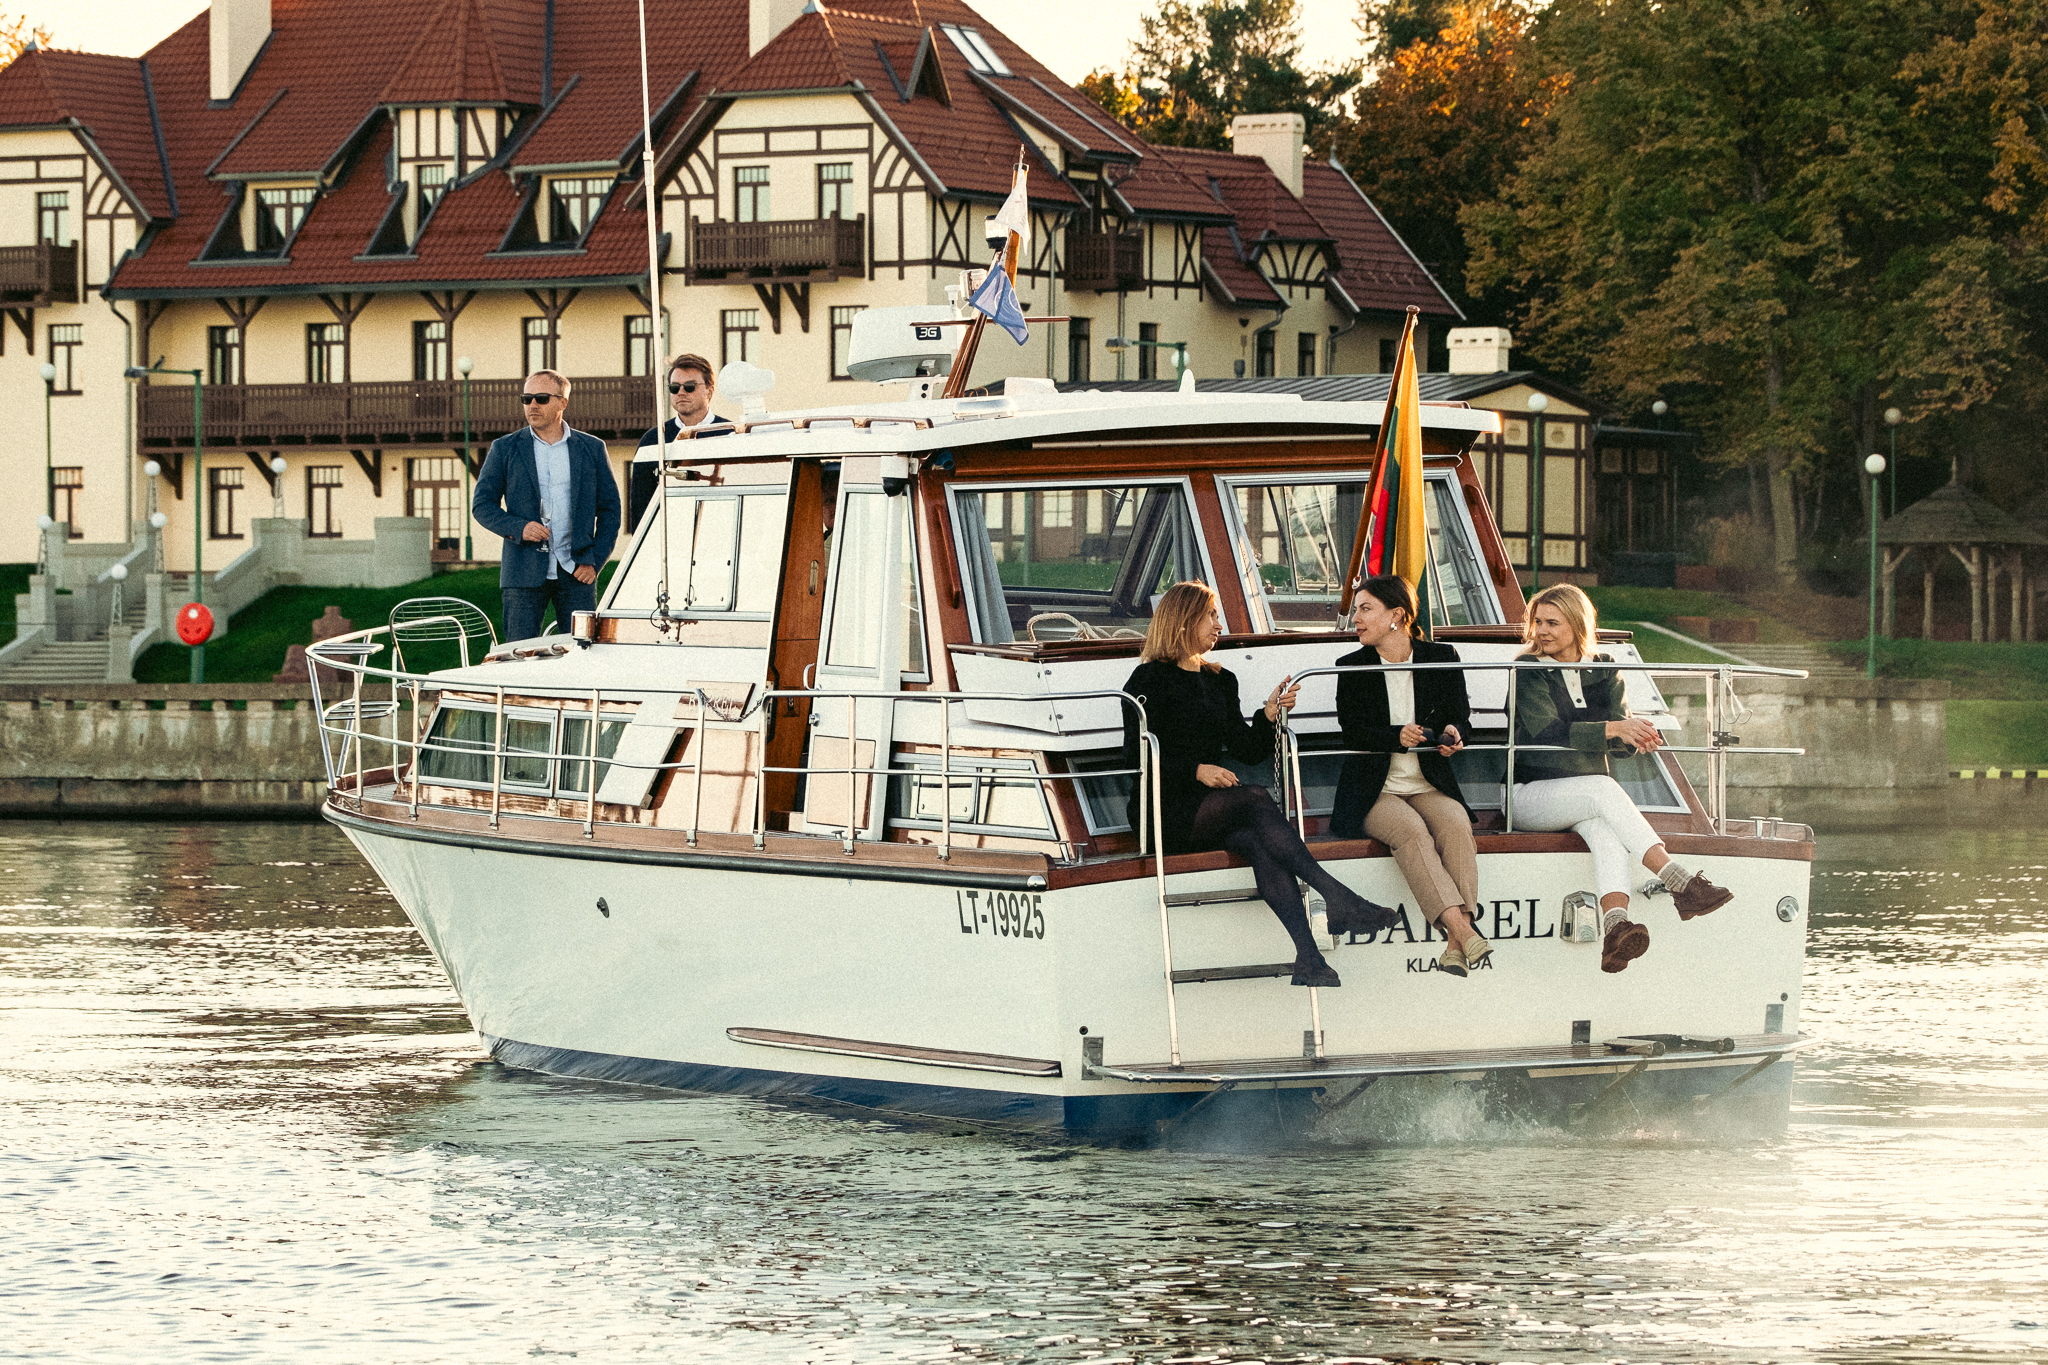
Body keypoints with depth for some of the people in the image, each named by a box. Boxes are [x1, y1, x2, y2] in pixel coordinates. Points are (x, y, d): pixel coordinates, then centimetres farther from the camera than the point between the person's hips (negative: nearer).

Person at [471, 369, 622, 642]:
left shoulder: (592, 449, 8)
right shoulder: (505, 449, 8)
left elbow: (610, 509, 10)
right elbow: (482, 504, 7)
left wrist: (594, 561, 0)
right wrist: (518, 528, -11)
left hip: (576, 571, 0)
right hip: (524, 572, 0)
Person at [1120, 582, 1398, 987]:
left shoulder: (1220, 681, 23)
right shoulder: (1151, 680, 3)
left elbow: (1248, 750, 18)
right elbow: (1136, 756, -5)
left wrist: (1269, 714, 0)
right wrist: (1196, 770, -16)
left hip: (1213, 807, 5)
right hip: (1163, 811, -5)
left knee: (1255, 842, -32)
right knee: (1255, 801, -33)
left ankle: (1309, 958, -50)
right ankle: (1337, 899, -42)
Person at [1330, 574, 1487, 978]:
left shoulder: (1441, 659, 8)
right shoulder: (1351, 667, 6)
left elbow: (1461, 718, 9)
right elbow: (1353, 732, -4)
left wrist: (1452, 733, -16)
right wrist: (1397, 738, -23)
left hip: (1430, 787, 1)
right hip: (1374, 791, -1)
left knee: (1455, 823, -32)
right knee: (1412, 831, -34)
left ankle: (1458, 941, -42)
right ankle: (1462, 932, -46)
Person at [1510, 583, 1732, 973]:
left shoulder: (1604, 670, 12)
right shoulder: (1528, 670, -1)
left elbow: (1622, 742, 2)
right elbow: (1547, 731, -17)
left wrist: (1632, 734, -24)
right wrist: (1612, 729, -27)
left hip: (1586, 797, 3)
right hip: (1529, 793, -3)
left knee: (1607, 829, -34)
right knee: (1603, 789, -34)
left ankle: (1615, 930, -59)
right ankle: (1680, 883, -45)